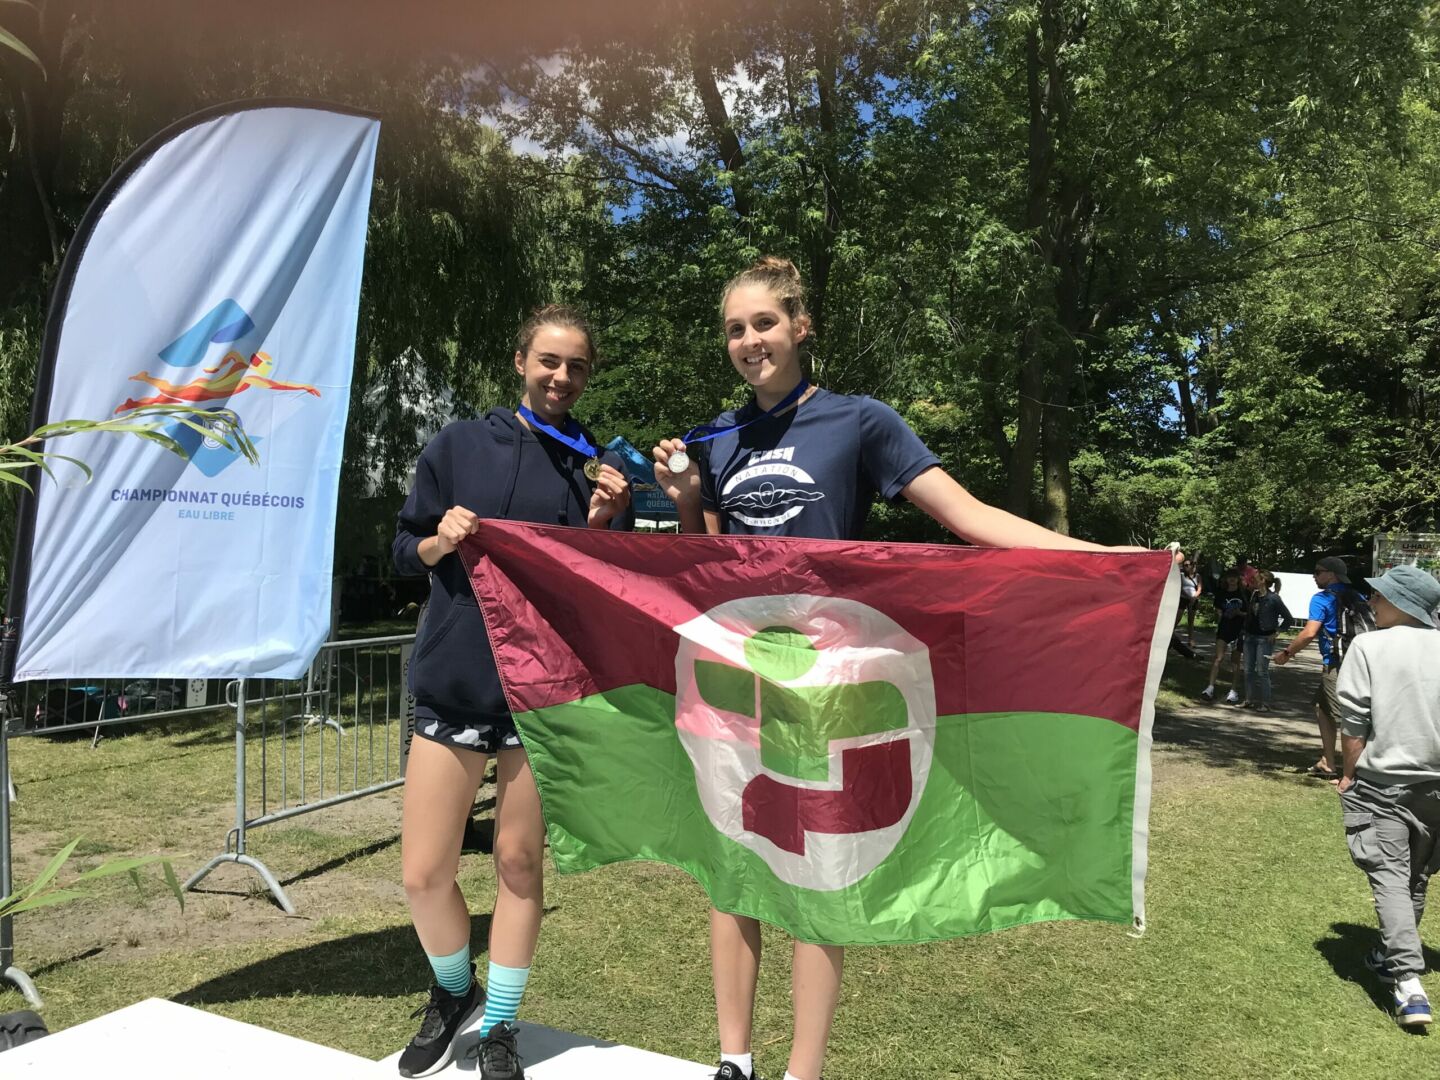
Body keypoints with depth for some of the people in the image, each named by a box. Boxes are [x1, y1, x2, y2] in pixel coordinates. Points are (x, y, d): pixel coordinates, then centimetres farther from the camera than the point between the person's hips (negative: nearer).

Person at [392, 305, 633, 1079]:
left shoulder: (597, 471, 4)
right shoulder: (457, 446, 4)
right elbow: (405, 551, 9)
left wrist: (607, 524, -13)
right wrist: (440, 540, -12)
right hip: (451, 682, 1)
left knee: (518, 863, 8)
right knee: (423, 872, 5)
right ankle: (452, 993, 34)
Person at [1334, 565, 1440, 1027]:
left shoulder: (1368, 646, -11)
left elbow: (1354, 720, -11)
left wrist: (1348, 773, 0)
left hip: (1381, 781, -4)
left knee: (1389, 877, -1)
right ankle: (1394, 955, 32)